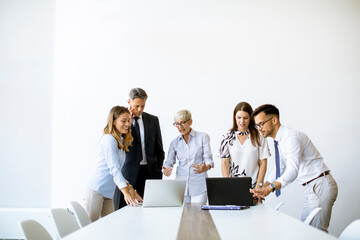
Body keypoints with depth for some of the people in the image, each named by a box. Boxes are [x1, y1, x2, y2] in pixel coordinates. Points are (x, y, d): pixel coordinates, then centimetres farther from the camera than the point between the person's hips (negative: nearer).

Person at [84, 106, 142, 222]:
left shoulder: (121, 141, 18)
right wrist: (126, 192, -30)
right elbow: (114, 168, -21)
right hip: (97, 189, -9)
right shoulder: (109, 139, -11)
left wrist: (131, 189, 8)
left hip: (108, 193, 9)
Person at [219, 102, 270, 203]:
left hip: (252, 187, 0)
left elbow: (263, 163, 6)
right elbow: (224, 163, 3)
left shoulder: (258, 137, 6)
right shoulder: (228, 138, 7)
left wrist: (259, 185, -4)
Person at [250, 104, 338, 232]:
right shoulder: (279, 141, 9)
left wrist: (270, 188, -41)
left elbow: (292, 171, -31)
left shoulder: (291, 137, -21)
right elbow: (279, 168, 19)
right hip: (311, 188, 10)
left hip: (320, 186, -10)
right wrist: (262, 189, 8)